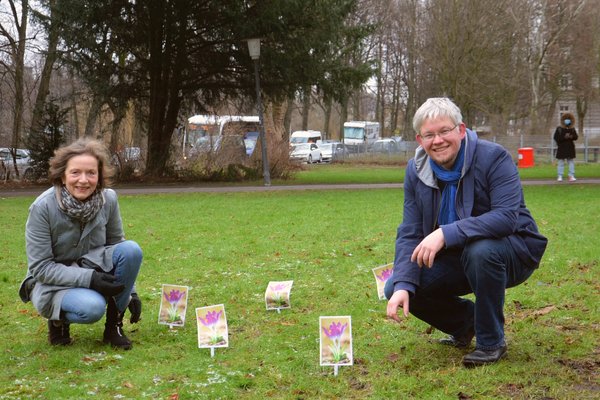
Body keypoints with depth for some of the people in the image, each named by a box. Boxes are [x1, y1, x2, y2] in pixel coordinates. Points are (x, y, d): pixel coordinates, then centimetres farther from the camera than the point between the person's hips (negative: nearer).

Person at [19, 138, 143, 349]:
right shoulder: (43, 207, -21)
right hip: (53, 283, -5)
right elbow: (40, 267, -18)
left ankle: (114, 324, -7)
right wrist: (88, 278, -29)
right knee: (92, 307, -36)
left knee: (132, 249, -24)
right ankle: (58, 320, 0)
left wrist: (130, 292, 1)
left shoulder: (108, 199, -10)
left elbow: (118, 244, 5)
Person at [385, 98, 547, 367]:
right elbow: (409, 234, -5)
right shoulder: (416, 170, -3)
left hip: (513, 252, -5)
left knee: (480, 250, -39)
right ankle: (466, 321, 16)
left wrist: (446, 233, -41)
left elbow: (507, 216, -33)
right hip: (455, 258, 6)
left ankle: (491, 342, -16)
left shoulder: (493, 158, -20)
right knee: (395, 288, -11)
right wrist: (402, 285, -21)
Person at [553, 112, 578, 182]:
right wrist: (564, 137, -20)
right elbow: (556, 138, -9)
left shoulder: (572, 129, 8)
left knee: (571, 162, 1)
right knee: (561, 162, 1)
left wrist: (572, 137, -16)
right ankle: (560, 176, 6)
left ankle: (571, 176, 4)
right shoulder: (559, 129, -3)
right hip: (561, 149, -3)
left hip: (570, 148, 3)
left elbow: (576, 137, 7)